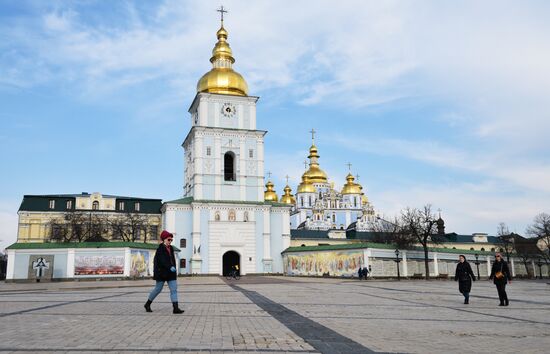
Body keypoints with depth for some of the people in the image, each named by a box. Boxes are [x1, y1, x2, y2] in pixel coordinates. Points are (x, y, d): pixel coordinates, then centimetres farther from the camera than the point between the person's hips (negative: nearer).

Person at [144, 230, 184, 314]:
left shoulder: (171, 248, 12)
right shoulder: (160, 248, -10)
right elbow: (162, 260, -22)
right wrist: (170, 267, -33)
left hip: (170, 272, 7)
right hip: (161, 272, -7)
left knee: (174, 289, -3)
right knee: (158, 289, 4)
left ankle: (175, 308, -7)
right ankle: (147, 304, 25)